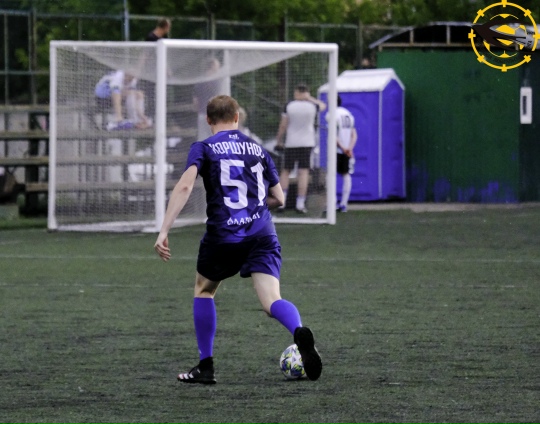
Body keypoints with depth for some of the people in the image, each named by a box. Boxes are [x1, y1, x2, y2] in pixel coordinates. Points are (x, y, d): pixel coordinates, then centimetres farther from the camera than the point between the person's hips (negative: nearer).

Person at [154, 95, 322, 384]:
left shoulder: (204, 148, 5)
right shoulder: (258, 150, 17)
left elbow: (184, 186, -12)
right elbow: (278, 199, 20)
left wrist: (164, 231, -16)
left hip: (222, 236, -2)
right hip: (263, 235, 2)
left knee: (203, 291, 23)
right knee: (271, 301, -8)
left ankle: (205, 366, 22)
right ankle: (300, 332, -42)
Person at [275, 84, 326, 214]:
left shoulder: (289, 106, -5)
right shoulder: (312, 106, -3)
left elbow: (283, 126, -3)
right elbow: (322, 105, 21)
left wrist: (279, 141, 8)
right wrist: (309, 98, 19)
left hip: (291, 143, 0)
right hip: (307, 143, 0)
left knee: (285, 171, 10)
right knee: (303, 172, -1)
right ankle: (300, 204, -6)